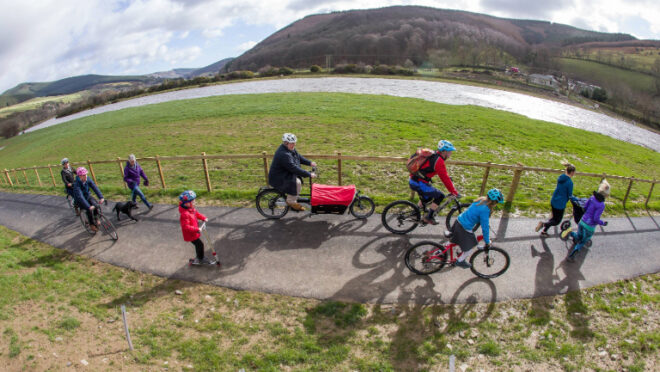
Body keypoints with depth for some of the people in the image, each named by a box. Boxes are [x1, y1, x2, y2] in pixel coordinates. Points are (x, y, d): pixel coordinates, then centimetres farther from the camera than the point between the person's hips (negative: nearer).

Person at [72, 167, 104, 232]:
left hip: (88, 196, 4)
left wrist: (101, 197, -40)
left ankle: (95, 219, 6)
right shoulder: (77, 184, -31)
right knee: (90, 209, -24)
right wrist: (88, 206, -48)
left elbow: (95, 188, -25)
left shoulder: (88, 179, -17)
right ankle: (92, 224, -4)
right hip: (80, 200, -4)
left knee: (96, 205, -20)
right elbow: (80, 197, -39)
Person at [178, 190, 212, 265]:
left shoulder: (192, 209, -3)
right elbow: (186, 227, -34)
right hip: (190, 234, -9)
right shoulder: (184, 214, -33)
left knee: (198, 245, 22)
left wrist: (204, 218, 1)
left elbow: (197, 214, 16)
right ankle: (201, 259, 14)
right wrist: (197, 229, -37)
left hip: (195, 232, 9)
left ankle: (198, 257, 41)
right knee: (200, 244, -5)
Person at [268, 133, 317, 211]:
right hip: (277, 179, -11)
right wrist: (309, 174, -29)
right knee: (296, 182, -25)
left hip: (285, 174, 11)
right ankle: (291, 201, -8)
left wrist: (310, 163, 3)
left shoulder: (290, 149, 3)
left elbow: (299, 157, 16)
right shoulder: (283, 154, -29)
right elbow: (294, 169, -32)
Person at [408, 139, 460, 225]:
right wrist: (455, 192, -10)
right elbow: (445, 179, -16)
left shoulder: (434, 155, 12)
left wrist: (449, 179, 31)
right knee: (440, 195, 0)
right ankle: (429, 218, 7)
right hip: (419, 184, -10)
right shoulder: (439, 161, -17)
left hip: (412, 181, 10)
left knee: (427, 197, 29)